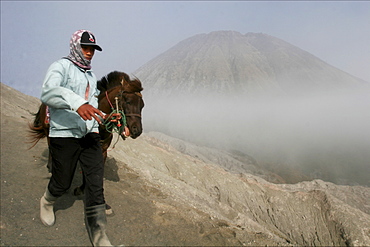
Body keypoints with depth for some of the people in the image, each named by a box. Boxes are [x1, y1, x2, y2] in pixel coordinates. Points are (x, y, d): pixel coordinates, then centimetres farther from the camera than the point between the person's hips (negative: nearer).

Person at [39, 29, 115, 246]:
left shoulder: (91, 76, 19)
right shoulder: (60, 67, -5)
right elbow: (48, 92, -25)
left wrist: (102, 117, 16)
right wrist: (77, 103, -41)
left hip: (90, 135, 6)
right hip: (64, 135, -5)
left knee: (96, 183, -3)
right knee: (62, 183, 8)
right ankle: (47, 203, 46)